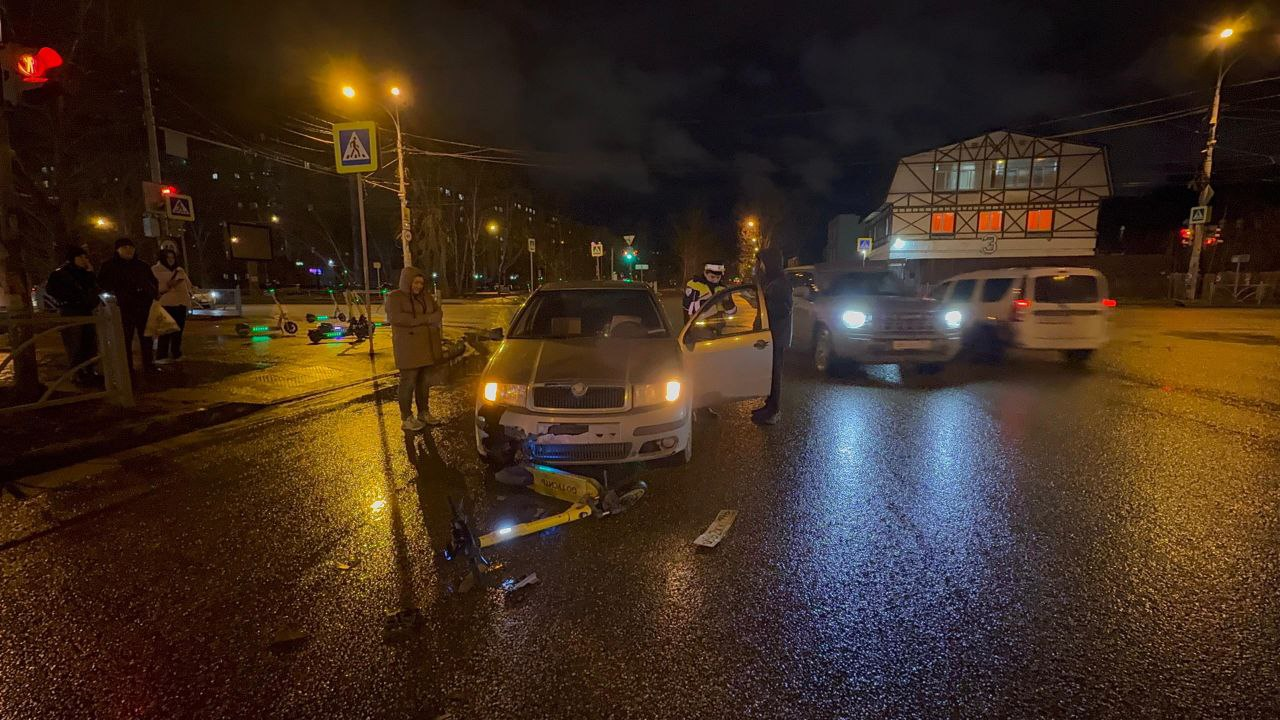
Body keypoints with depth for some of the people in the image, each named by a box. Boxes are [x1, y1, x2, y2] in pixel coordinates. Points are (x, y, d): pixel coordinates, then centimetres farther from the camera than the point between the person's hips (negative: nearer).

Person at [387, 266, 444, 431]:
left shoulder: (426, 296, 12)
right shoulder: (394, 297, -5)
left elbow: (438, 314, 4)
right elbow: (395, 317, -20)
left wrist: (415, 320, -14)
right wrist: (424, 319, -16)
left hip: (427, 346, 6)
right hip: (408, 346, -6)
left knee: (425, 381, 11)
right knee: (408, 382, -3)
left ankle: (424, 412, 22)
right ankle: (406, 418, 4)